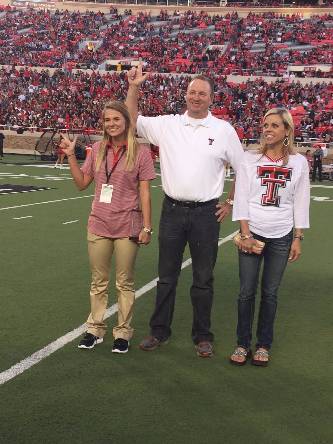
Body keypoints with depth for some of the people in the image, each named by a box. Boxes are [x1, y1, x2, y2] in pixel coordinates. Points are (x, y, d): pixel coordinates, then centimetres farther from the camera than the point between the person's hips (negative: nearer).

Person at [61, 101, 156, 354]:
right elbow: (82, 183, 10)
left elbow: (144, 192, -6)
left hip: (127, 228, -4)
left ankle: (123, 332, 21)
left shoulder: (140, 152, -6)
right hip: (99, 226, 4)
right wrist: (71, 155, 1)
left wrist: (147, 227, -9)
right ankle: (95, 329, 27)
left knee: (125, 283, 8)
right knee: (98, 282, 14)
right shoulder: (98, 150, 5)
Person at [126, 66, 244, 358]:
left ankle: (202, 336, 21)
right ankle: (159, 331, 24)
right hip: (173, 210, 2)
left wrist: (231, 203, 4)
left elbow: (243, 170, 7)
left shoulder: (224, 130, 1)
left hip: (206, 213, -1)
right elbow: (131, 121, 6)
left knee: (203, 278, 8)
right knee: (167, 276, 11)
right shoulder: (167, 125, 4)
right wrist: (134, 88, -5)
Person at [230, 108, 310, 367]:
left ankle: (264, 345, 19)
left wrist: (297, 238, 0)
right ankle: (243, 344, 16)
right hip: (252, 233, 0)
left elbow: (301, 203, 3)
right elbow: (241, 198, -2)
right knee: (247, 291, 2)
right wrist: (245, 234, -8)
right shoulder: (250, 159, 0)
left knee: (270, 292, 6)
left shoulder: (299, 162, 2)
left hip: (281, 236, 0)